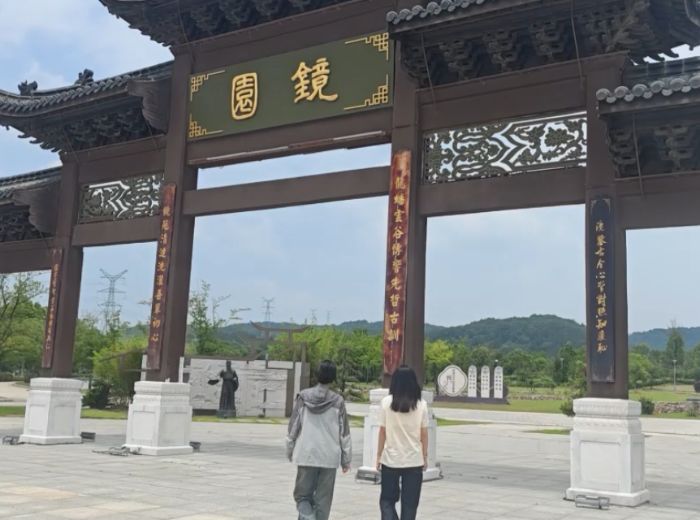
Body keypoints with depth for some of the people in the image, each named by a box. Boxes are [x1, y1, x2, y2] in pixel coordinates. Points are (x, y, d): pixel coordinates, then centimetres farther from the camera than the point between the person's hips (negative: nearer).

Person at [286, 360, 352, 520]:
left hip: (306, 455, 0)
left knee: (302, 495, 10)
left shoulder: (303, 397, -1)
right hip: (329, 458, 0)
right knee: (323, 501, 9)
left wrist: (290, 451, 15)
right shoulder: (337, 401, -4)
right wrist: (346, 459, 9)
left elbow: (293, 427, 3)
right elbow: (344, 433, 0)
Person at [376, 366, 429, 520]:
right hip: (414, 460, 1)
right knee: (410, 503, 10)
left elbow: (382, 432, -4)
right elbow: (424, 434, -1)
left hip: (391, 459, -1)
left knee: (387, 499, 13)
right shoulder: (421, 404, -4)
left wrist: (379, 455, 6)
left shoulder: (386, 402, -6)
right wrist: (425, 456, 11)